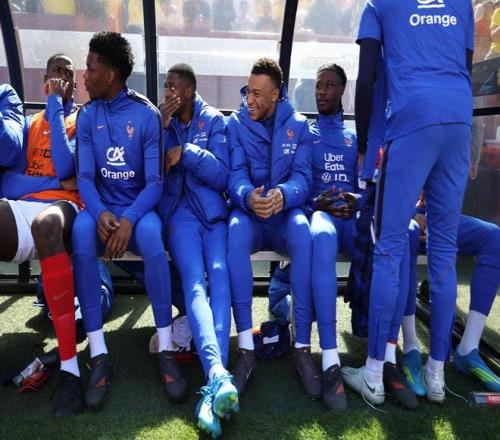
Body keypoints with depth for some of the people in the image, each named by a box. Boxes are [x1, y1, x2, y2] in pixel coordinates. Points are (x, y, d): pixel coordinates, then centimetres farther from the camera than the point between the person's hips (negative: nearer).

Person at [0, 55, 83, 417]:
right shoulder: (30, 122, 25)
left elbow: (64, 170, -7)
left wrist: (55, 108, -2)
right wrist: (50, 182, -5)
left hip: (62, 206, -3)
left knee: (45, 223, -41)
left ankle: (70, 366, -42)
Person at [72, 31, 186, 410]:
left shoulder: (147, 114, -5)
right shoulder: (87, 115, 4)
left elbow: (155, 181, -11)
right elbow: (85, 176, -3)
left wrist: (129, 219, -29)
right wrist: (100, 213, -25)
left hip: (139, 208, -2)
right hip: (102, 207, 2)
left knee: (150, 233, -37)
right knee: (82, 229, -33)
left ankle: (166, 349, -25)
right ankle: (99, 354, -28)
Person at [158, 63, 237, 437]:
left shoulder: (214, 120, 12)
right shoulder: (160, 120, 15)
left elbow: (223, 176, 3)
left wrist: (186, 152, -8)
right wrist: (162, 127, -5)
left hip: (212, 208, 0)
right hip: (180, 209, 0)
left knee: (220, 273, -28)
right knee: (195, 280, -27)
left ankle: (213, 386, -38)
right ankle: (219, 374, -44)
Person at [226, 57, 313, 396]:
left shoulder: (298, 125, 4)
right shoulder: (236, 124, 4)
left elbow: (303, 177, -7)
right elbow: (236, 176, -8)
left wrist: (283, 194, -31)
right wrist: (248, 197, -32)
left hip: (284, 214, 0)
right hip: (250, 213, 0)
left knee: (303, 230, -36)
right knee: (236, 229, -36)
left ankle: (303, 345, -30)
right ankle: (246, 347, -33)